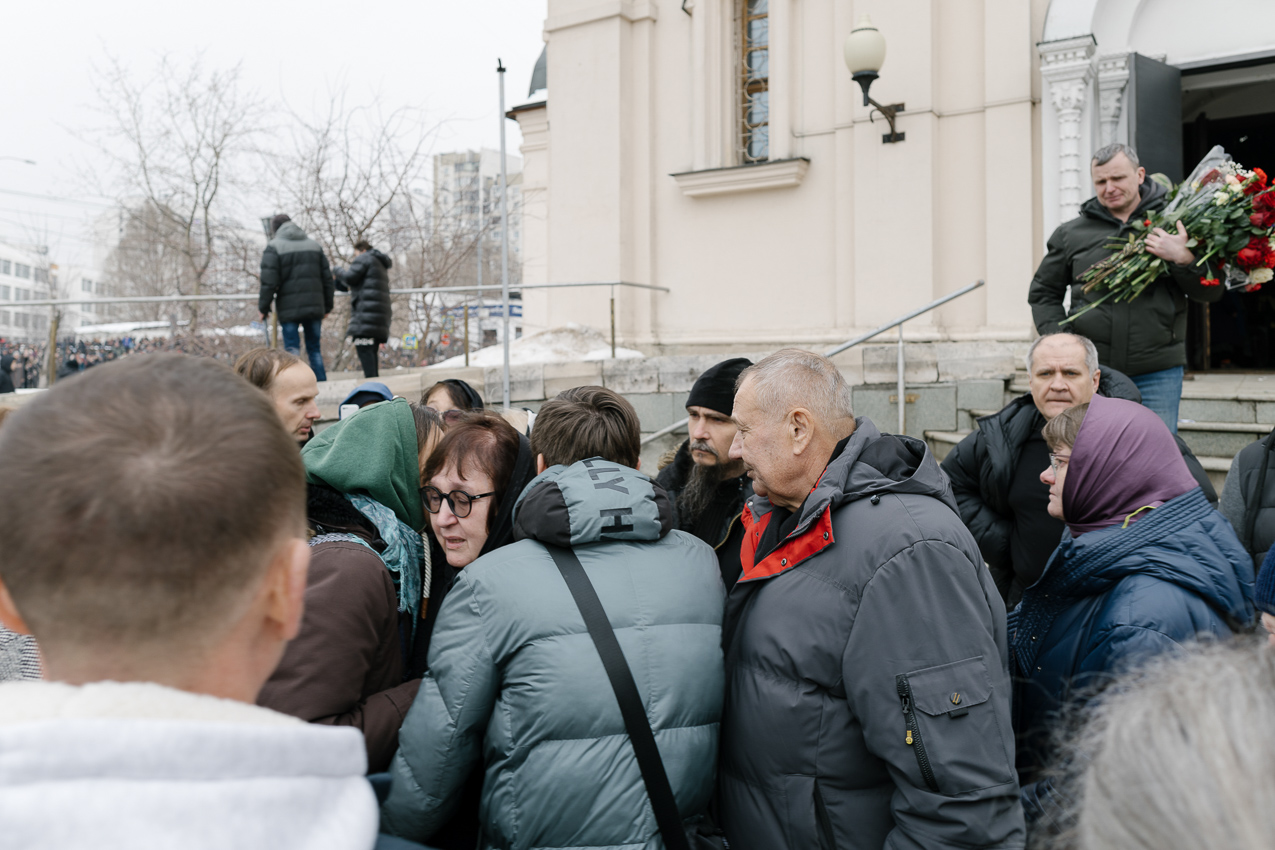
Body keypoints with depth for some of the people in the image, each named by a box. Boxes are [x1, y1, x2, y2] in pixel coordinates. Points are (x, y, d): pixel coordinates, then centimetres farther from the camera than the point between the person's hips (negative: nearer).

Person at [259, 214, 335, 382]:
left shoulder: (274, 247, -1)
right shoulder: (314, 245, 13)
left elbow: (269, 281, -8)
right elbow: (327, 278, 13)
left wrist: (264, 307, 0)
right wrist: (327, 306, 19)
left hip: (289, 308, -4)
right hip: (314, 306, 4)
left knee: (292, 348, -1)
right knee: (315, 349, 10)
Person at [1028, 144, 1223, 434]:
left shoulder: (1173, 225, 5)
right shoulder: (1070, 233, 10)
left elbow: (1211, 291, 4)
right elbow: (1043, 293, 18)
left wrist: (1184, 259, -16)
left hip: (1157, 374, -1)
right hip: (1091, 371, 1)